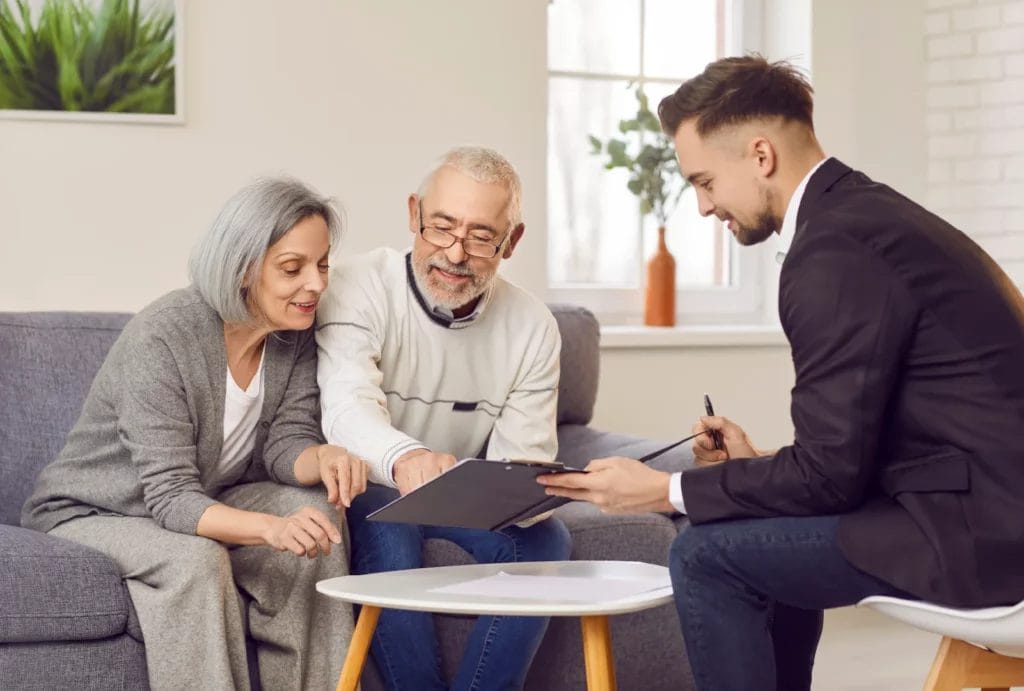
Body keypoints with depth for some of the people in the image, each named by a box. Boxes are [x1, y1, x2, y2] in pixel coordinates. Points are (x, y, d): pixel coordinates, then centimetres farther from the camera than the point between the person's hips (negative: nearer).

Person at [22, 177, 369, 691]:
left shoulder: (295, 331, -8)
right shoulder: (158, 339, -28)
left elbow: (285, 440, -6)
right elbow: (170, 497, -31)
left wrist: (322, 458, -32)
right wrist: (271, 527, -48)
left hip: (204, 505, 6)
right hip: (89, 515, -6)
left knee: (319, 514, -19)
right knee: (195, 560, -35)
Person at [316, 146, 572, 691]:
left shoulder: (532, 327, -4)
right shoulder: (359, 289, -17)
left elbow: (522, 457, -5)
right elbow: (347, 406, -35)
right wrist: (403, 457, -58)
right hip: (368, 492, -4)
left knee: (542, 537, -22)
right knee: (387, 533, -34)